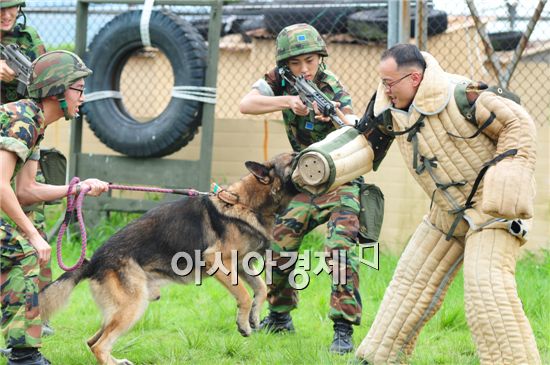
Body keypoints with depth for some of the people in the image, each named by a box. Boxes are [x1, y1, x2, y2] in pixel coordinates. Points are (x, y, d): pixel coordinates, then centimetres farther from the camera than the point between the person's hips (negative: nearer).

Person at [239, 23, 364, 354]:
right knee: (279, 243, 4)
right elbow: (245, 105, -23)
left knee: (340, 248, -22)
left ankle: (344, 329, -20)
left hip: (342, 180, -5)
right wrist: (288, 101, -35)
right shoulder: (279, 80, -8)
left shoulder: (333, 88, -20)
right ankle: (280, 316, 25)